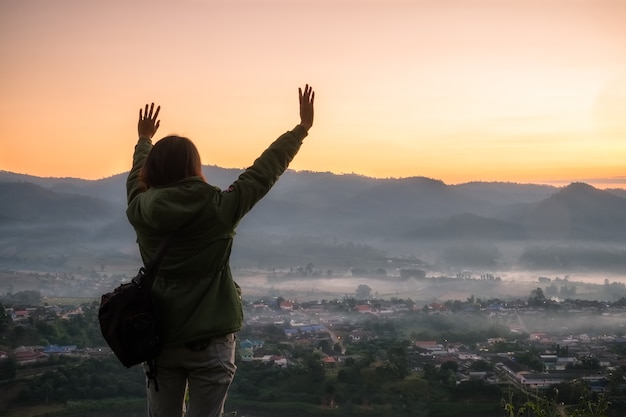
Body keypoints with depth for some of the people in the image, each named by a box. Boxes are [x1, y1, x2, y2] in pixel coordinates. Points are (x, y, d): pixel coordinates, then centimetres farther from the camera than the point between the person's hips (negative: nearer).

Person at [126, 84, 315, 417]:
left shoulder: (140, 211, -3)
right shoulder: (217, 208, -14)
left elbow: (138, 176, 19)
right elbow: (264, 171, -7)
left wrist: (144, 139, 38)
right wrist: (302, 128, 4)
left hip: (158, 337, 4)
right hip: (208, 340, -4)